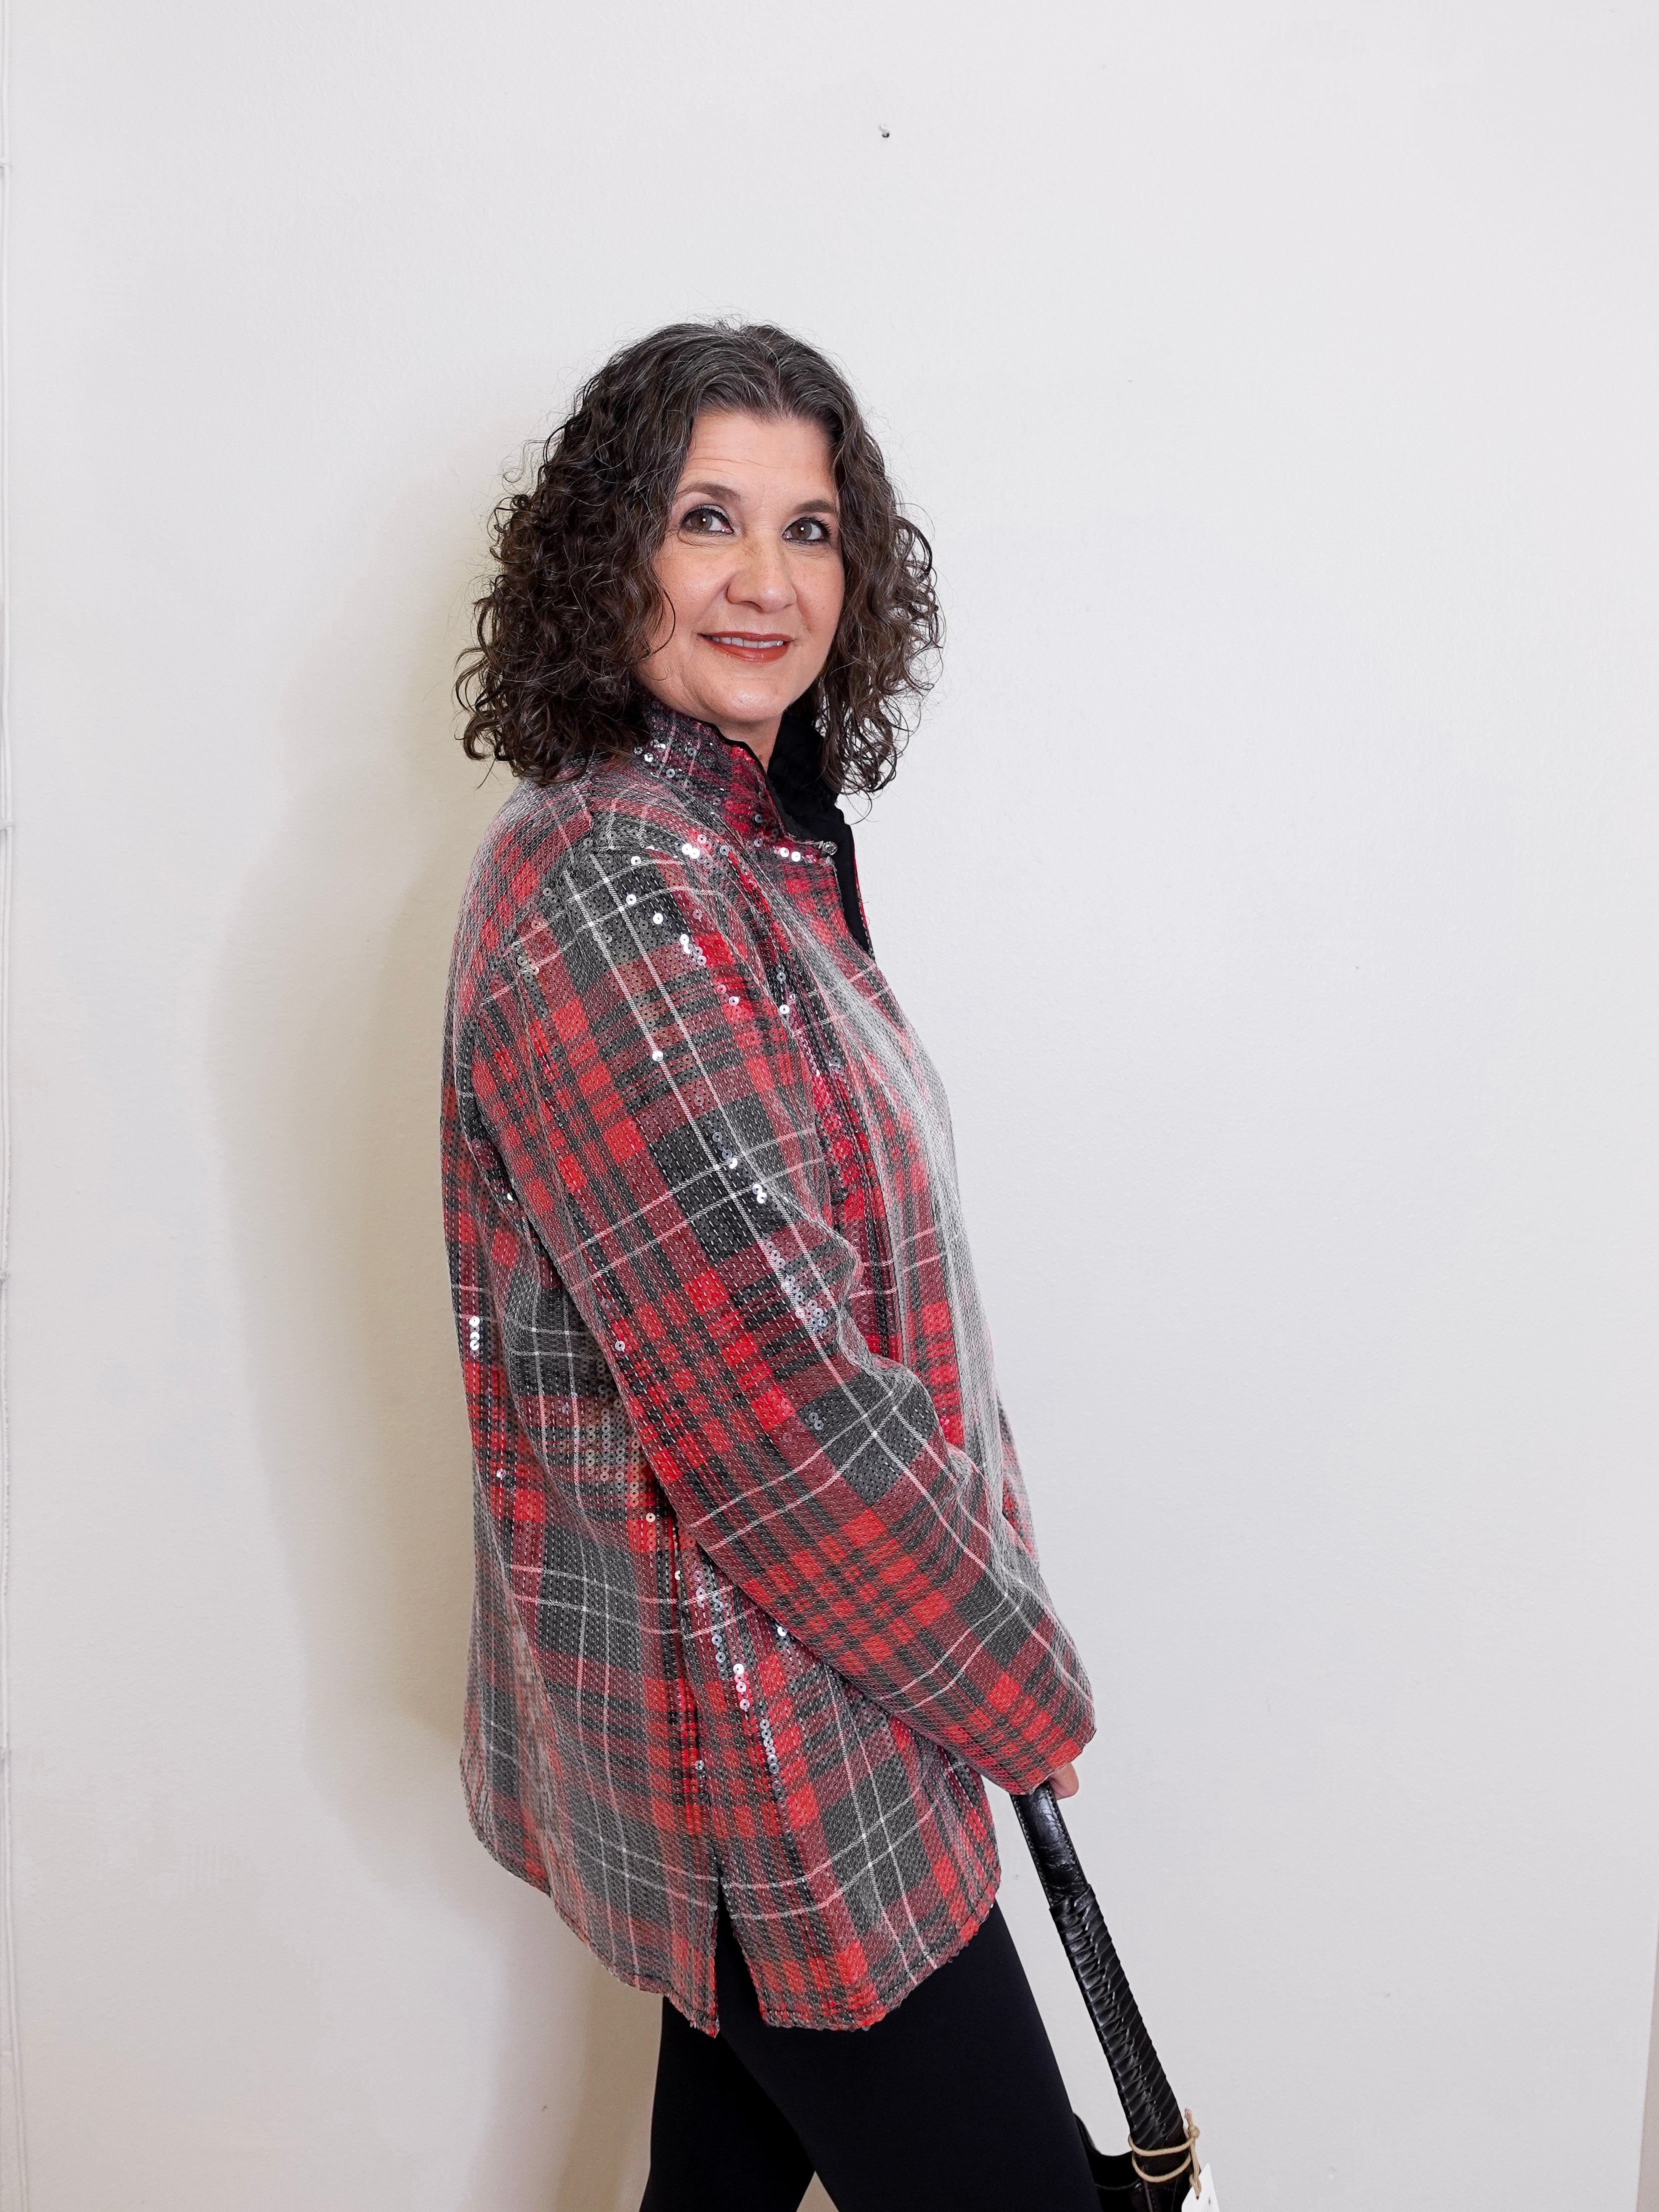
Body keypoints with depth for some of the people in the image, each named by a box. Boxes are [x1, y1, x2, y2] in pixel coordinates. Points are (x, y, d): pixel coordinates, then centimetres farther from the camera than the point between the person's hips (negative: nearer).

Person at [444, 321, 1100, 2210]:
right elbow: (765, 1396, -26)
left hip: (792, 1658, 9)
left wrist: (994, 1629, 10)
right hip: (749, 1719, -9)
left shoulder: (755, 845, 7)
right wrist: (1019, 1688, -12)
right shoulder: (603, 882, -24)